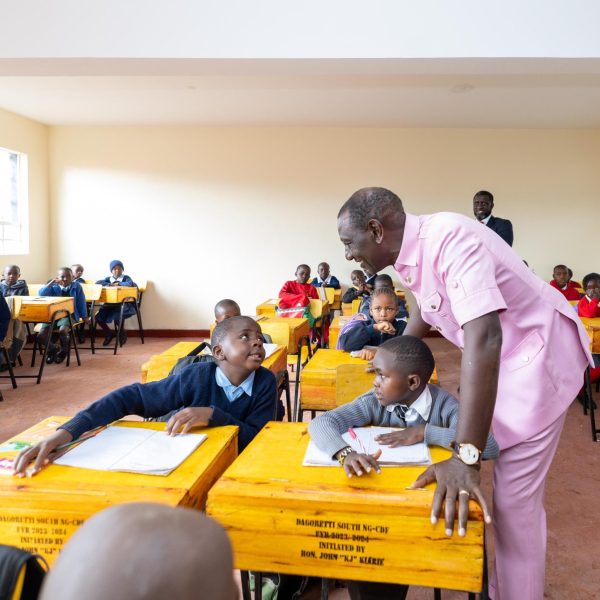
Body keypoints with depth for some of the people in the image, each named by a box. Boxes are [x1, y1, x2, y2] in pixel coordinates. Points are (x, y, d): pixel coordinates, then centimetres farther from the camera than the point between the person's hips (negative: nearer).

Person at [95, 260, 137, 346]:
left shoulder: (126, 278, 0)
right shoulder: (108, 279, 10)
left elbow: (130, 283, -23)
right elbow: (97, 282, -4)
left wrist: (118, 284, -14)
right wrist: (109, 284, -14)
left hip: (123, 304, -5)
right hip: (109, 304, 5)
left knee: (118, 316, -31)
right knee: (98, 317, -11)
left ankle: (122, 333, 5)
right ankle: (109, 334, 15)